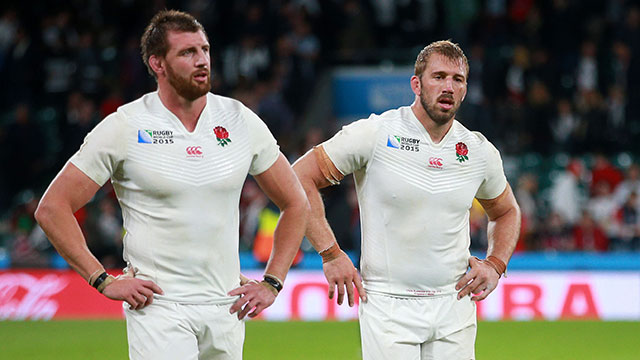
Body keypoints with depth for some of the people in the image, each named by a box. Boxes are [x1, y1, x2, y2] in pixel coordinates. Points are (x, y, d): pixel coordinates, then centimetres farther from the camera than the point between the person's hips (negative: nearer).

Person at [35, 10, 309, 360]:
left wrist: (271, 283, 7)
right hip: (158, 305, -4)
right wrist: (104, 281, -8)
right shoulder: (124, 127, -4)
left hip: (225, 307, 4)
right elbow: (52, 208, -3)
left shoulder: (241, 121, 6)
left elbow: (295, 203, 16)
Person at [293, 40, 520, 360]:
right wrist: (330, 254, -10)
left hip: (454, 305, 4)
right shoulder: (374, 134, -8)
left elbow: (507, 212, 24)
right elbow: (300, 178, -5)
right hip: (387, 306, -4)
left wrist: (495, 265, 6)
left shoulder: (480, 152, 6)